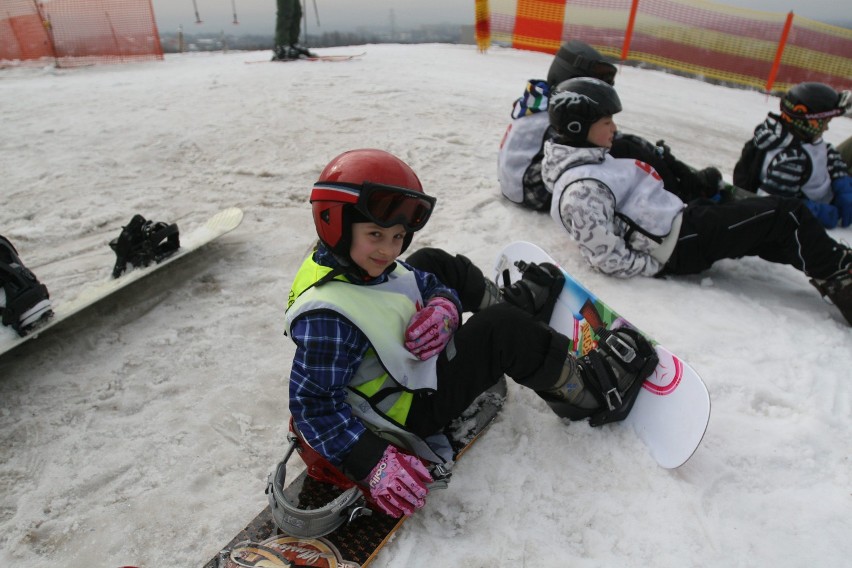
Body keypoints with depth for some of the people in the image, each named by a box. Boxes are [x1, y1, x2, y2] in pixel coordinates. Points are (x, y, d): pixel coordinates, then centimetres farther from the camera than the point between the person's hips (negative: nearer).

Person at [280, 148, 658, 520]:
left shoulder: (363, 262, -7)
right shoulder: (328, 317, -34)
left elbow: (434, 285, 3)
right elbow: (314, 406, -30)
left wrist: (443, 308, -20)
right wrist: (373, 464, -35)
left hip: (416, 361, 10)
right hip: (412, 408, -9)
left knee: (434, 262, 13)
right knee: (502, 331, -19)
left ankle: (519, 305, 31)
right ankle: (587, 389, 5)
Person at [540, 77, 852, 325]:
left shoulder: (587, 160, 6)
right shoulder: (582, 190, -26)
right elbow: (610, 259, -25)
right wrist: (659, 267, -12)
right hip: (679, 245, -10)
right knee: (786, 214, -3)